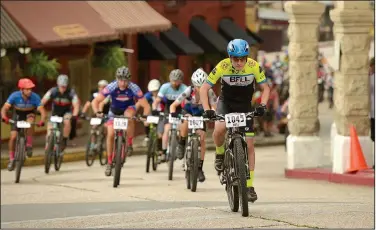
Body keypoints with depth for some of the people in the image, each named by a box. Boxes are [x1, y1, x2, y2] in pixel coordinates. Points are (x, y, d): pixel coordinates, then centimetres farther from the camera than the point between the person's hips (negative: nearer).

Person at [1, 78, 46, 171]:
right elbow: (5, 108, -33)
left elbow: (42, 111, -32)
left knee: (30, 121, -36)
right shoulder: (15, 96, -30)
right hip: (17, 115, 0)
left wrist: (42, 121, -53)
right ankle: (11, 159, 5)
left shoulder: (35, 97, -30)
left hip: (29, 114, 0)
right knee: (13, 137, -12)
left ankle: (29, 145, -19)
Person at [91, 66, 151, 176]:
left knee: (129, 117, -36)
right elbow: (95, 101, -28)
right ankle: (109, 163, 5)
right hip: (114, 110, 1)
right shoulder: (111, 87, -30)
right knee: (110, 134, -11)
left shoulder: (134, 88, -31)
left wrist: (145, 117, -47)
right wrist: (98, 112, -47)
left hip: (129, 108, -1)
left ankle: (129, 144, -16)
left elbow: (146, 105, -28)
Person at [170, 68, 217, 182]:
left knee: (202, 138, -11)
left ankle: (200, 168, -1)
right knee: (186, 121, -37)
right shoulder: (189, 91, -31)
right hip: (188, 110, -1)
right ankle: (182, 144, -15)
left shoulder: (209, 92, -28)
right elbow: (173, 105, -28)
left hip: (201, 114, 1)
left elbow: (214, 107, -25)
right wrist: (173, 113, -48)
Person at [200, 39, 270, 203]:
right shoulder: (222, 66, -24)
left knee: (249, 145, -6)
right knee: (219, 130, -32)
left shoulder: (254, 66, -21)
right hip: (226, 103, -1)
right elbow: (204, 89, -19)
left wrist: (262, 105, -26)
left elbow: (265, 87, -9)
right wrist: (207, 109, -32)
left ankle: (250, 186, 2)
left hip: (245, 106, 1)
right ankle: (220, 154, 1)